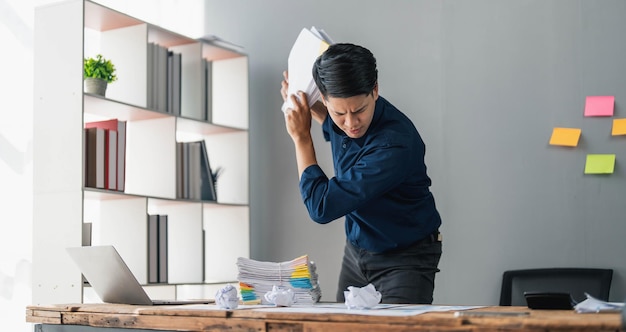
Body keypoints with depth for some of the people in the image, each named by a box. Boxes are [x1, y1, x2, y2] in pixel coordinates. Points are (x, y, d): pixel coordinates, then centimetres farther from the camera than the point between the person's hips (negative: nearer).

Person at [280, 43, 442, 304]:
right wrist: (307, 107, 3)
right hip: (357, 249, 7)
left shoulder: (395, 145, -34)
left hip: (407, 256, -7)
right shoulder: (342, 119, -9)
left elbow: (321, 208, -31)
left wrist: (301, 136, -22)